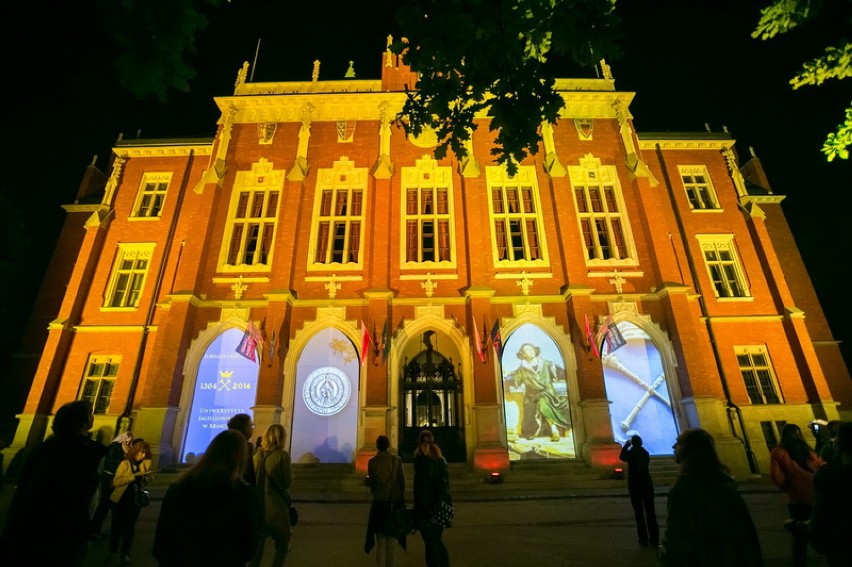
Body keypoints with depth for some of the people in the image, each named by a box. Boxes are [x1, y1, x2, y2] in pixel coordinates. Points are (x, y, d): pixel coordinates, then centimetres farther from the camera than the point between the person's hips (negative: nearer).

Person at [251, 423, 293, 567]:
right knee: (282, 545, 13)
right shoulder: (282, 455, -14)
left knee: (257, 545, 19)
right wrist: (290, 470, 5)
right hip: (277, 506, -5)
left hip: (258, 505, 5)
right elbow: (287, 482, -12)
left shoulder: (257, 455, 0)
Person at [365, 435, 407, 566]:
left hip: (379, 503, 0)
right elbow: (402, 481, -4)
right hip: (395, 503, 0)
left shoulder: (372, 462, -6)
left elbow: (371, 483, -1)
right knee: (392, 543, 13)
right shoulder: (396, 460, -9)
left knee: (380, 544, 13)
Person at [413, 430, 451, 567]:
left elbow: (420, 484, -15)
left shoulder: (420, 459, -11)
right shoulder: (441, 459, 7)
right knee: (438, 541, 19)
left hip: (426, 505, -6)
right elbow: (446, 482, 10)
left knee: (430, 543, 4)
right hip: (441, 505, 6)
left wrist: (426, 510, -14)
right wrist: (445, 503, 14)